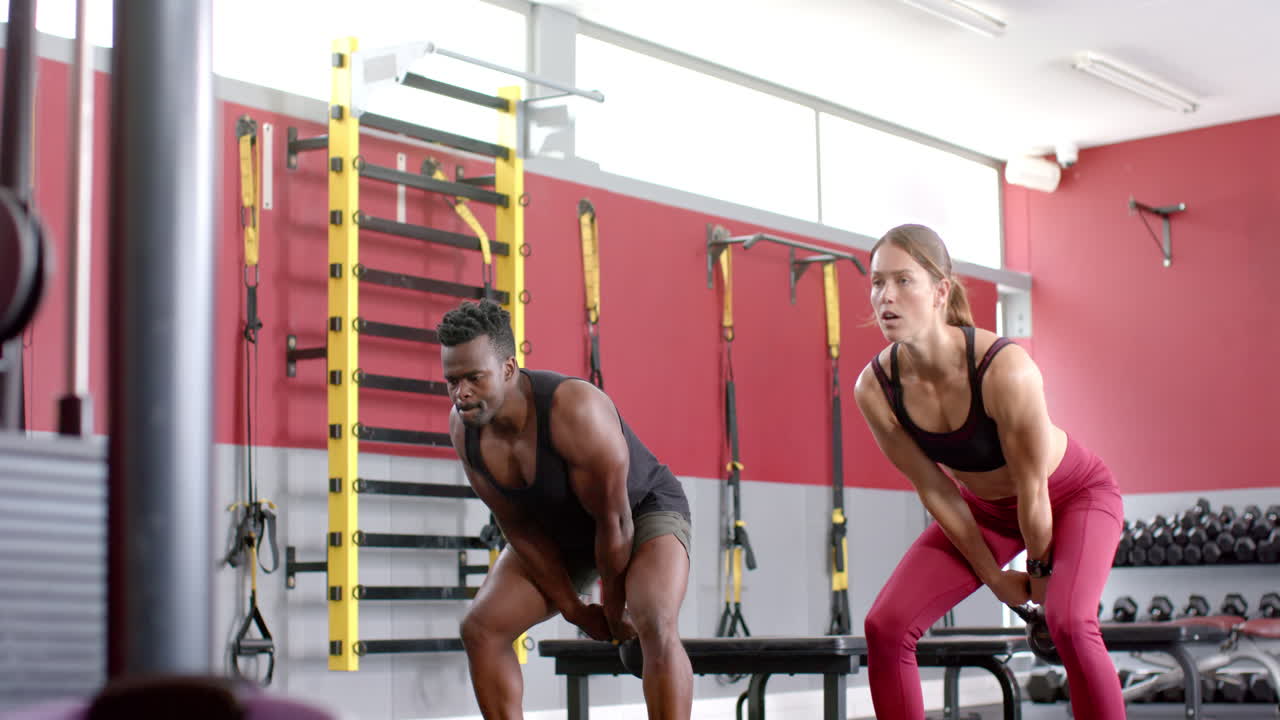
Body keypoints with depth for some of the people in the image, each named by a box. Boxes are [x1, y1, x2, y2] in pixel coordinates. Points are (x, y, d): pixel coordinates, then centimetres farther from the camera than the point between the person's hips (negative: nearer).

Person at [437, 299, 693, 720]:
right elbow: (519, 527, -9)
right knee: (481, 629, -6)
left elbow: (615, 520, -27)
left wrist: (614, 610, -14)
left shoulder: (575, 412, -38)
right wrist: (574, 609, -6)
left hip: (645, 510, -6)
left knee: (656, 626, -32)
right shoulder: (463, 427, -18)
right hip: (561, 530, 6)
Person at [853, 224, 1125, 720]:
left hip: (1074, 494, -4)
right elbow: (934, 491, -11)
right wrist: (995, 577, -3)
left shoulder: (1005, 370, -37)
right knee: (885, 625, -9)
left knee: (1069, 622, -30)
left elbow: (1033, 491, -23)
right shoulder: (875, 388, -23)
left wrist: (1040, 571, -10)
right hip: (985, 507, 5)